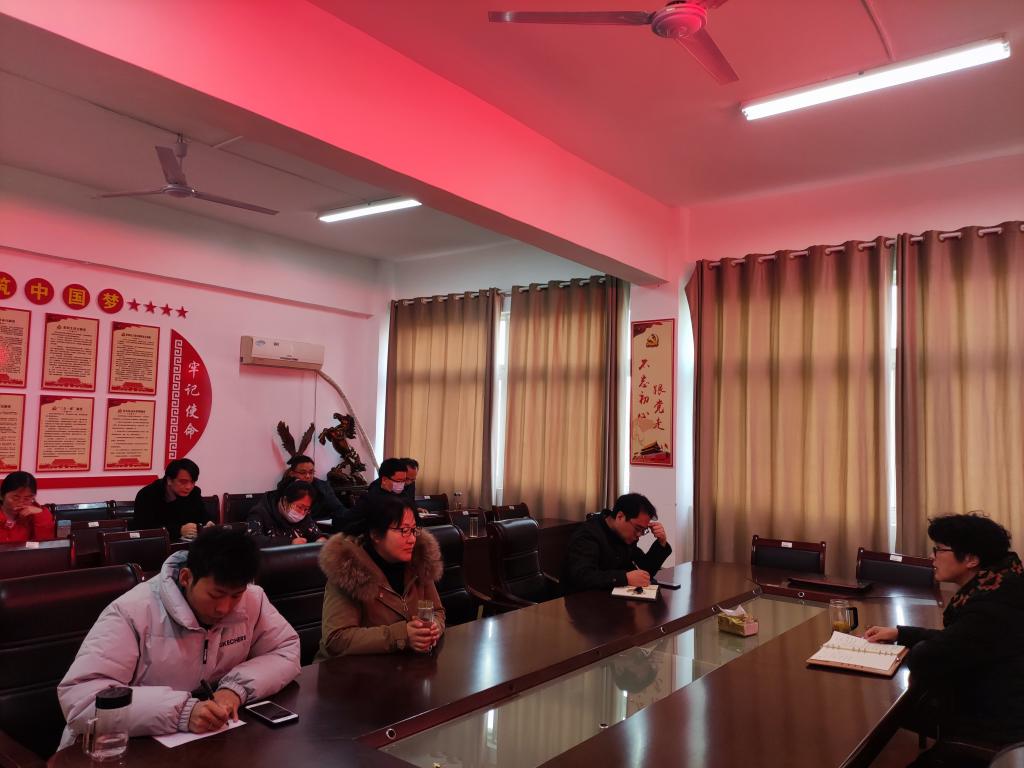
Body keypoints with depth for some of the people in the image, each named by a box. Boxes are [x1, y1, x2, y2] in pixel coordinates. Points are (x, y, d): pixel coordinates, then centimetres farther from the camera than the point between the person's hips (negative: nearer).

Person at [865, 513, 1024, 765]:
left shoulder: (990, 610, -30)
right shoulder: (992, 589, 2)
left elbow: (923, 659, -26)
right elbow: (952, 640, 13)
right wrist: (899, 633, 5)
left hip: (991, 732, -8)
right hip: (991, 711, 8)